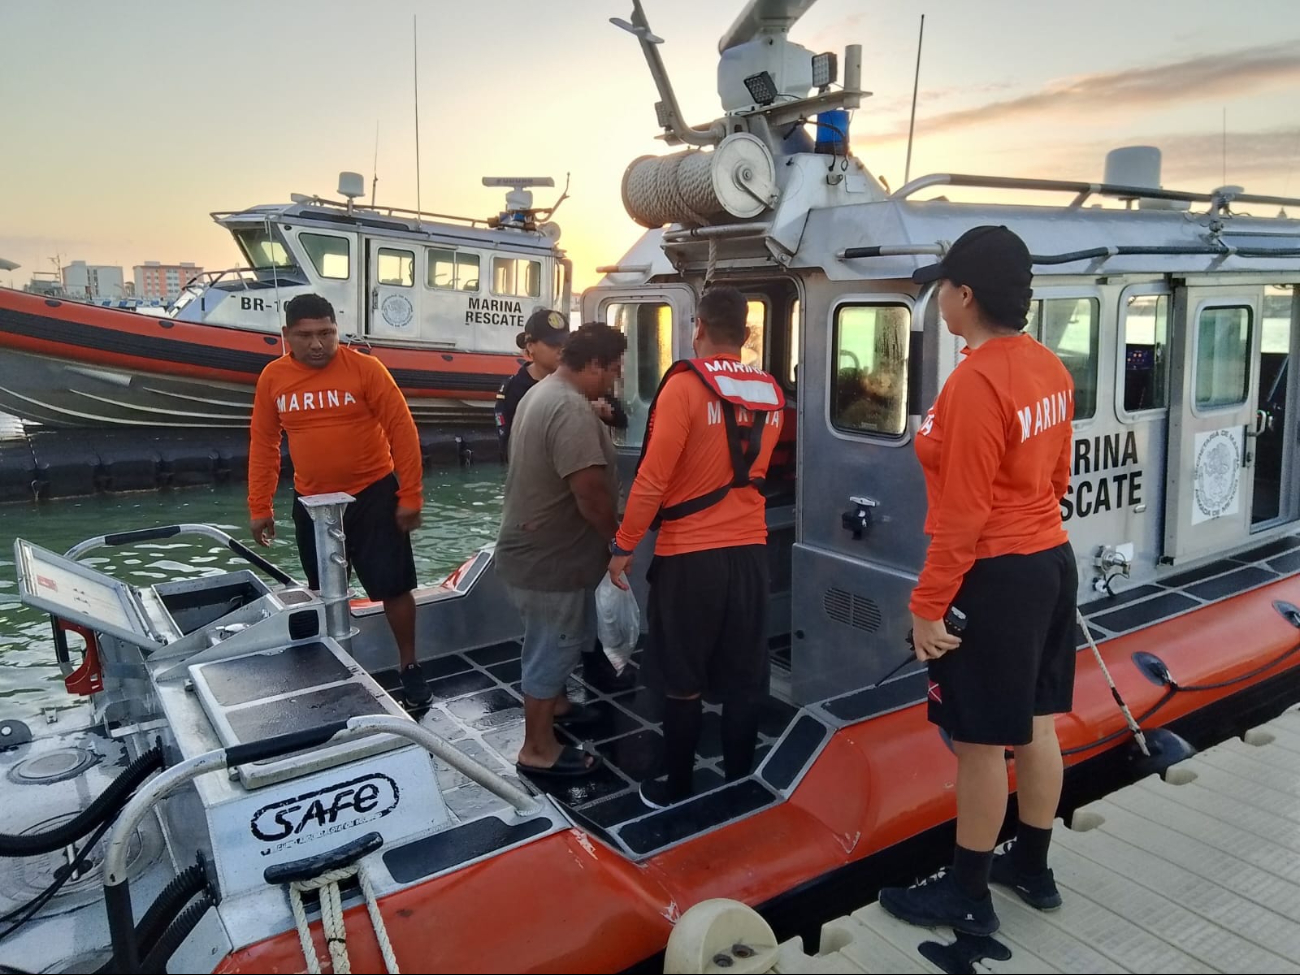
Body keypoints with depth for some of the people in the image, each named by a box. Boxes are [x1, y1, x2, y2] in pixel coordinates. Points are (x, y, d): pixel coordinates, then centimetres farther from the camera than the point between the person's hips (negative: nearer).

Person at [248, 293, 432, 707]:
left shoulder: (365, 368, -13)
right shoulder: (272, 378, -2)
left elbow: (402, 431, -11)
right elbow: (263, 444, 6)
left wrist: (410, 496, -12)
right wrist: (259, 506, 6)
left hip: (372, 495, -3)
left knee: (393, 586, 2)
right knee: (323, 590, 18)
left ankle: (409, 667, 20)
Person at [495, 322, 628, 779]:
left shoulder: (543, 391, 8)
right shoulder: (572, 409, -27)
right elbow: (591, 494, -29)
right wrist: (618, 537, -13)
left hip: (540, 547, 10)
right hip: (550, 557, -10)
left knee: (556, 641, 27)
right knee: (551, 647, 4)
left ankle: (554, 704, 46)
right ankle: (538, 749, 18)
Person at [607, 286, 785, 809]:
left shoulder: (685, 384, -12)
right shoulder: (770, 394, 6)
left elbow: (653, 476, -15)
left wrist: (624, 545, -8)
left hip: (689, 554, -5)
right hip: (749, 550, 5)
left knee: (682, 682, 7)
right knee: (744, 679, 12)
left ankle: (676, 789, 19)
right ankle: (738, 782, 23)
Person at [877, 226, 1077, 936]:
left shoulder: (975, 381, -22)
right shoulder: (1049, 369, 5)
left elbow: (964, 516, -23)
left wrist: (928, 604, -16)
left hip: (995, 579, -9)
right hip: (1051, 561, 9)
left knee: (981, 742, 4)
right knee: (1035, 725, 19)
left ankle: (966, 896, 21)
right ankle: (1031, 867, 36)